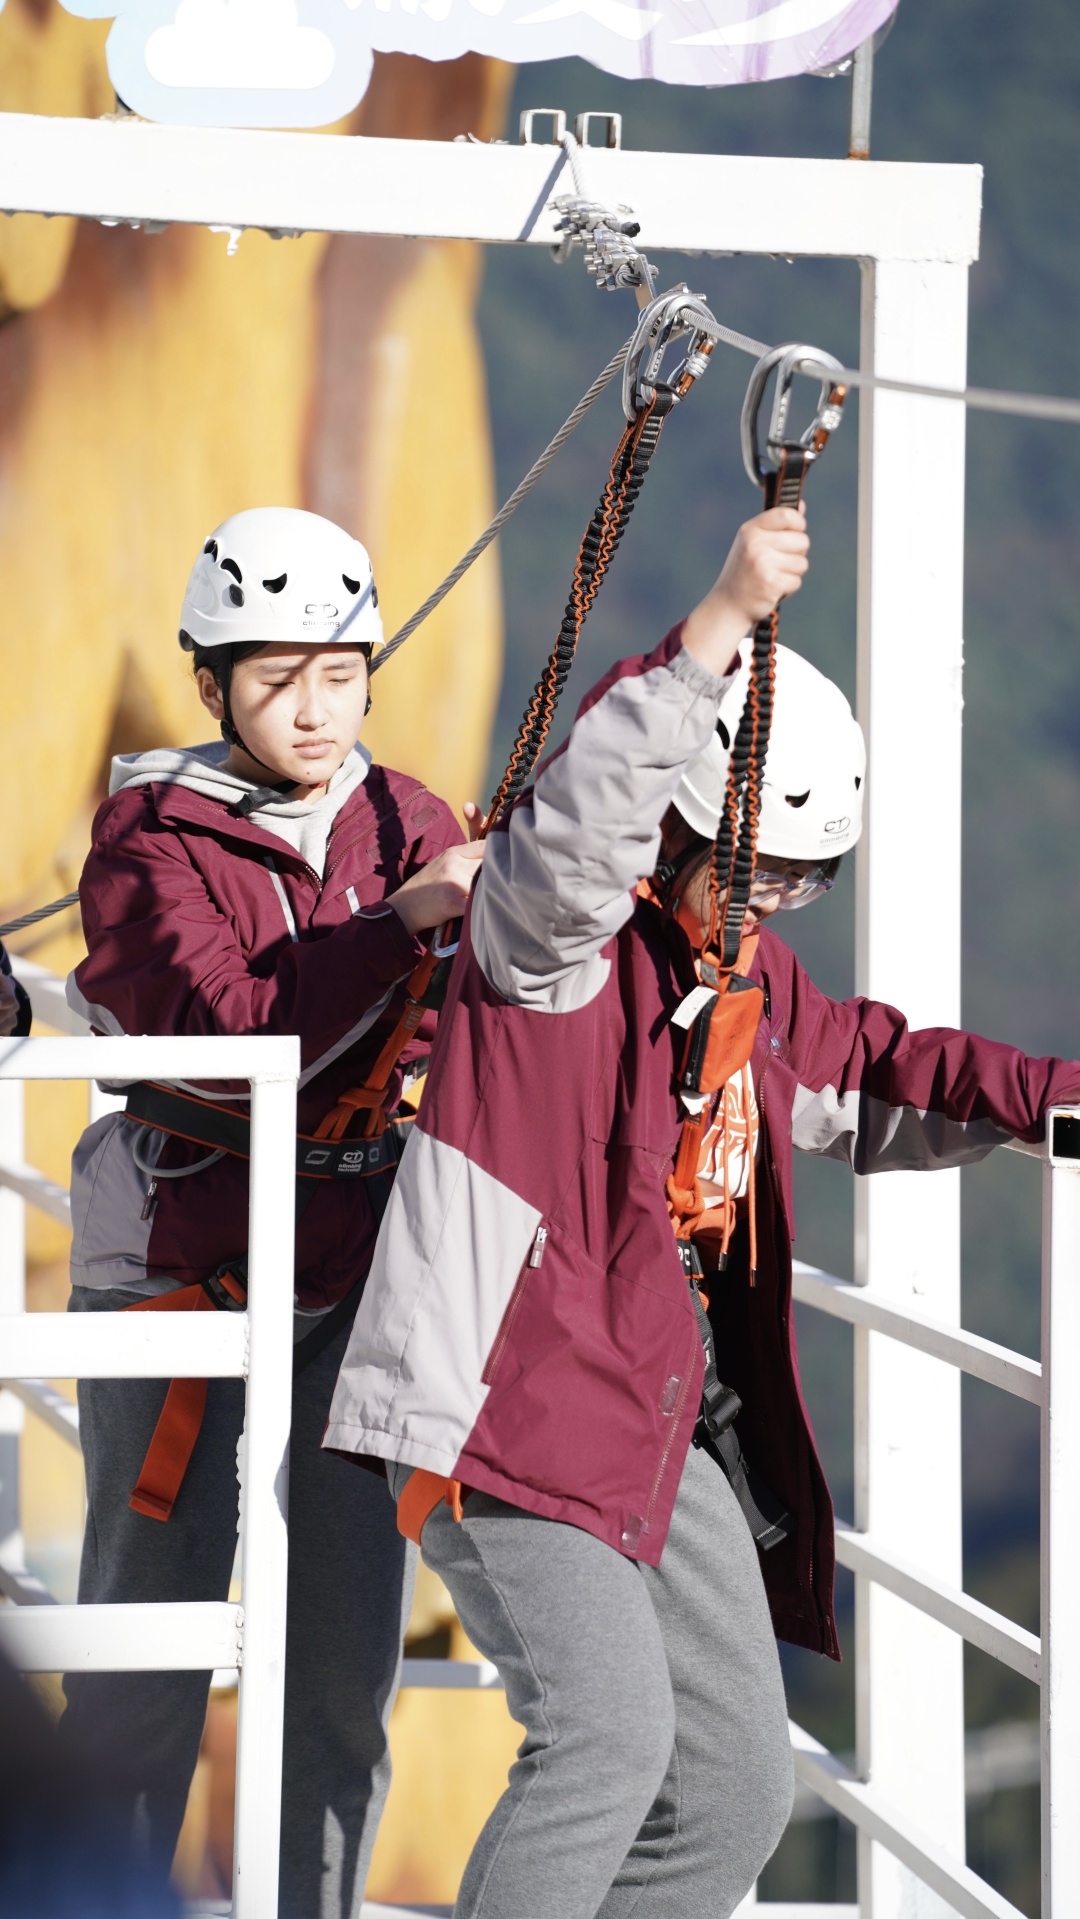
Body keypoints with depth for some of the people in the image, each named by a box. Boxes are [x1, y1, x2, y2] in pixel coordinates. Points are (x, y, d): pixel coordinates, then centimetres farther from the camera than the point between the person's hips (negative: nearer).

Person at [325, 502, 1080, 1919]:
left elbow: (867, 1077, 31)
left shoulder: (751, 976, 17)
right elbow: (583, 814, -31)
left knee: (735, 1787, 8)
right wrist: (721, 625, -40)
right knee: (612, 1731, -23)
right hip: (510, 1408, -9)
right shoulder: (553, 924, -9)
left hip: (671, 1431, 9)